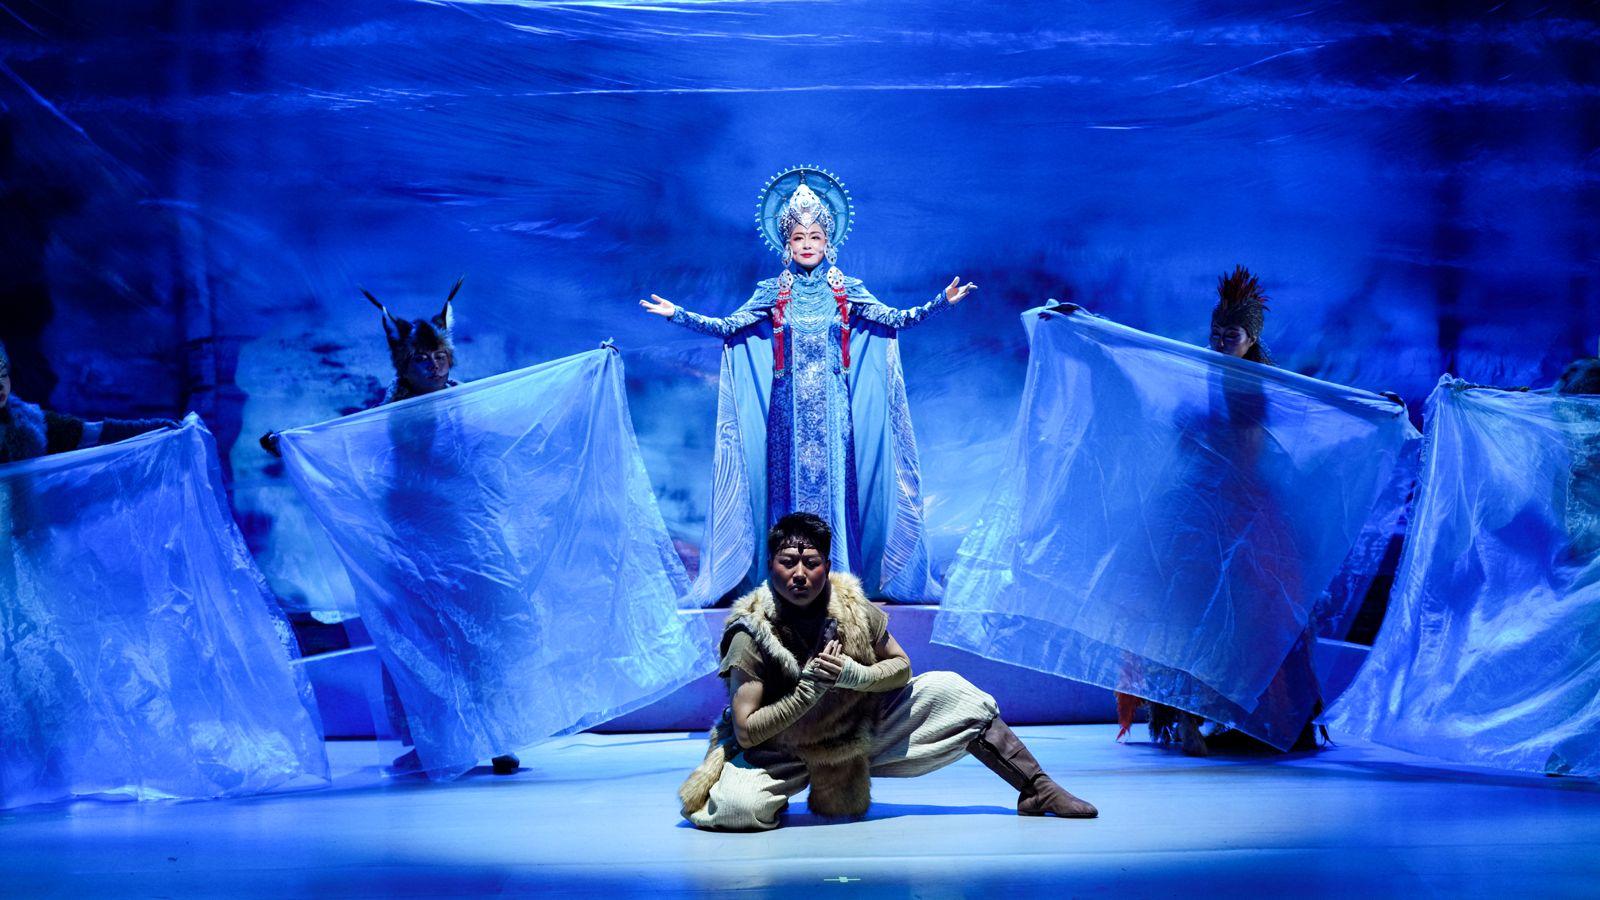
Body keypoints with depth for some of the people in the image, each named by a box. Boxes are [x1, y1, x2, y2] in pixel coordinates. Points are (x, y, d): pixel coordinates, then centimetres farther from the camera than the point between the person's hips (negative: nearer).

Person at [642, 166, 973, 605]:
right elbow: (727, 327, 3)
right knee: (789, 482, -1)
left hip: (833, 404, 0)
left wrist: (942, 301, -9)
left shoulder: (847, 291, 5)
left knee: (835, 481, -2)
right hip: (788, 404, 0)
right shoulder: (772, 293, 5)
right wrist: (678, 314, -5)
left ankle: (839, 579, 3)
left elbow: (896, 320, 1)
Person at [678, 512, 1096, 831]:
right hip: (785, 752, -4)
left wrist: (854, 675, -23)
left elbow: (901, 667, -2)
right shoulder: (752, 637, -24)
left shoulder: (853, 607, -13)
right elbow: (746, 732, -24)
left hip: (861, 734, 4)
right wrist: (809, 688, -33)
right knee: (738, 806, -34)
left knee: (948, 691, -6)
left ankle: (1038, 790, 9)